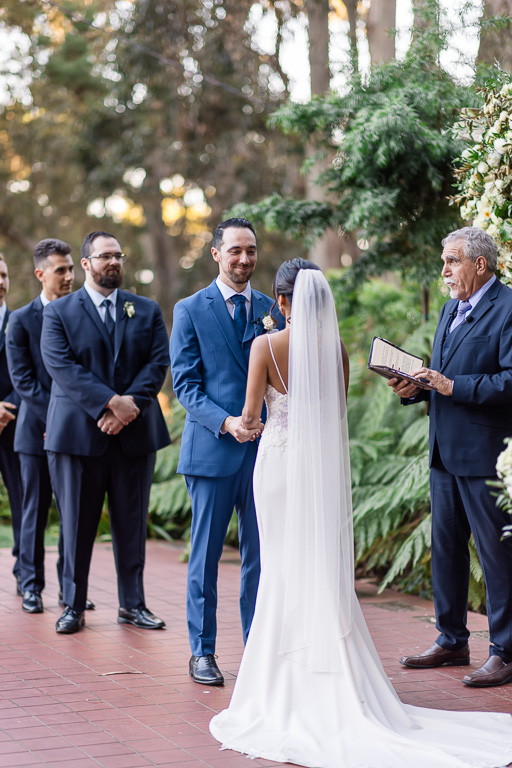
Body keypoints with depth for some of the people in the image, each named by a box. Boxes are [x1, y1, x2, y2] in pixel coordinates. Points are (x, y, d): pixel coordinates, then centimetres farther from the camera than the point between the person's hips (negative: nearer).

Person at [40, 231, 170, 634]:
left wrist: (131, 404, -15)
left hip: (135, 433, 2)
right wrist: (110, 402, -19)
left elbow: (158, 362, 1)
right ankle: (74, 607, 13)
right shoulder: (58, 313, 3)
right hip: (78, 433, -2)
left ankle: (133, 604, 17)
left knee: (132, 522, 7)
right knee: (77, 524, 3)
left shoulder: (148, 311, 12)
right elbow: (62, 367, -10)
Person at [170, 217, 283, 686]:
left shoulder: (272, 310, 11)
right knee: (206, 555, 4)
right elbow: (185, 383, -4)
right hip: (212, 449, -3)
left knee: (261, 555, 7)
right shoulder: (190, 310, 1)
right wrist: (225, 422, -18)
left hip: (264, 448, 3)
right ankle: (202, 652, 14)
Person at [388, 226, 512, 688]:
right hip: (445, 453, 9)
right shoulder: (452, 309, 16)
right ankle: (452, 641, 27)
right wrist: (416, 387, 3)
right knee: (446, 547, 15)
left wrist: (454, 387, -23)